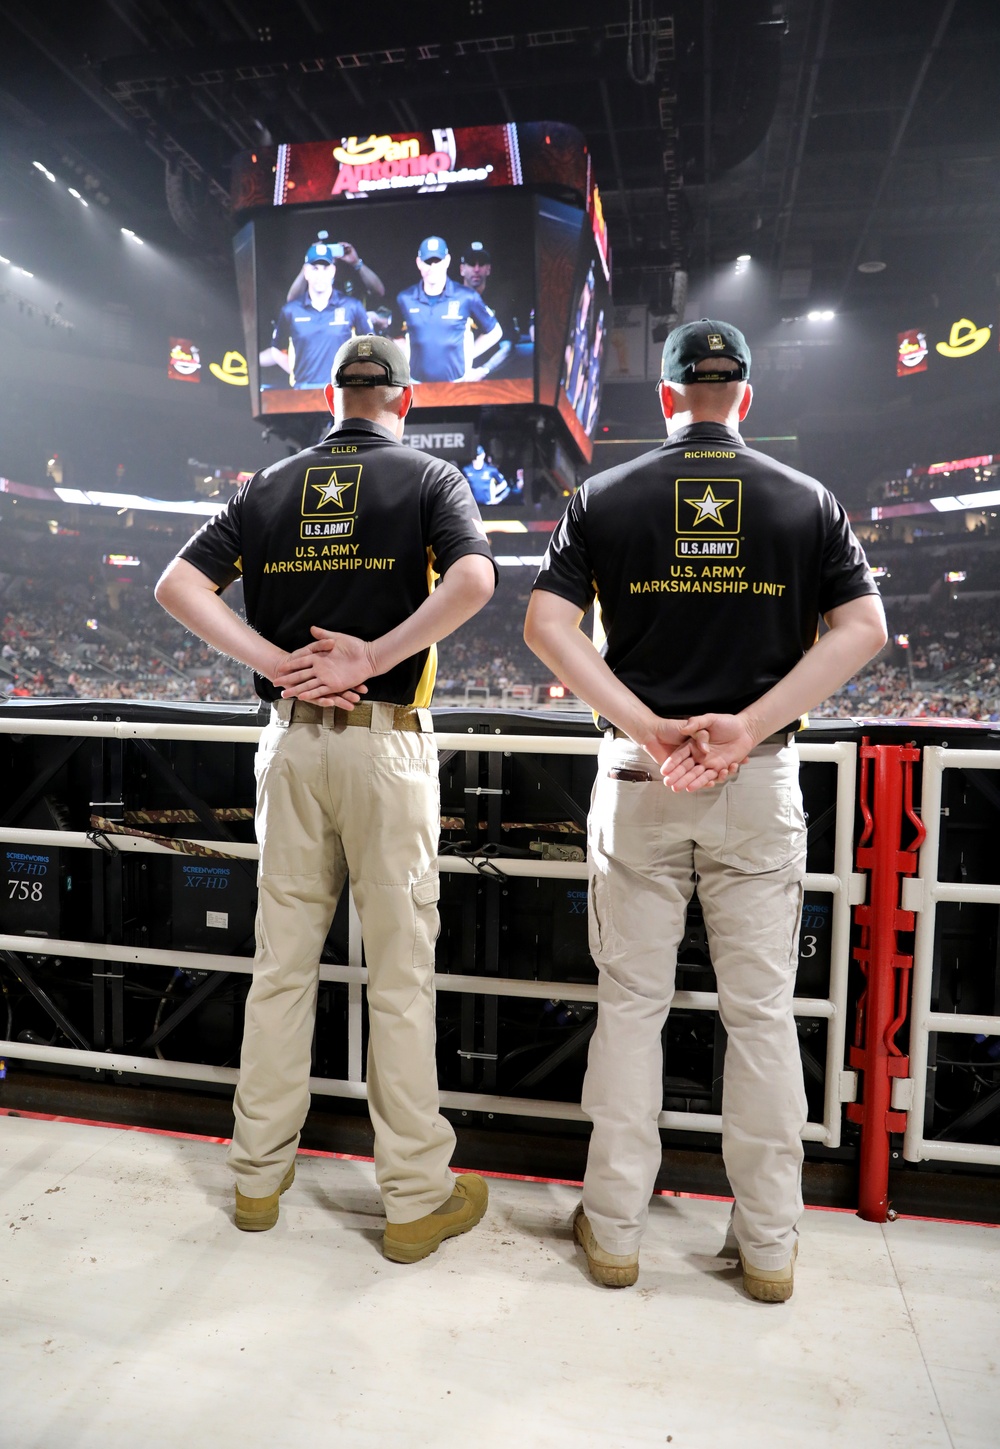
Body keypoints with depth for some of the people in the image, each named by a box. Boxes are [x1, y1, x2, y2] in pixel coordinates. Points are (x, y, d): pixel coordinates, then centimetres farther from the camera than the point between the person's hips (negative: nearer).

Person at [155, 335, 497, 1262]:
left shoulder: (270, 486, 12)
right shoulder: (428, 478, 2)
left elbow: (177, 584, 3)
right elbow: (473, 577, -18)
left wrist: (276, 661, -5)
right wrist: (371, 658, -15)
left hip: (290, 740, 4)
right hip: (386, 743, -4)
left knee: (281, 961, 13)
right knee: (401, 972, 3)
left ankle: (259, 1176, 28)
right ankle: (416, 1199, 16)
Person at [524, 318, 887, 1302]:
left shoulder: (606, 496, 4)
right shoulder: (805, 500, 5)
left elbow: (545, 623, -6)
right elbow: (863, 627, -5)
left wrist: (648, 728, -12)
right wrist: (748, 727, -12)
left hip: (637, 776, 0)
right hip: (761, 782, 1)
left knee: (629, 1003, 10)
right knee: (762, 1011, 11)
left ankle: (613, 1230, 23)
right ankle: (768, 1245, 24)